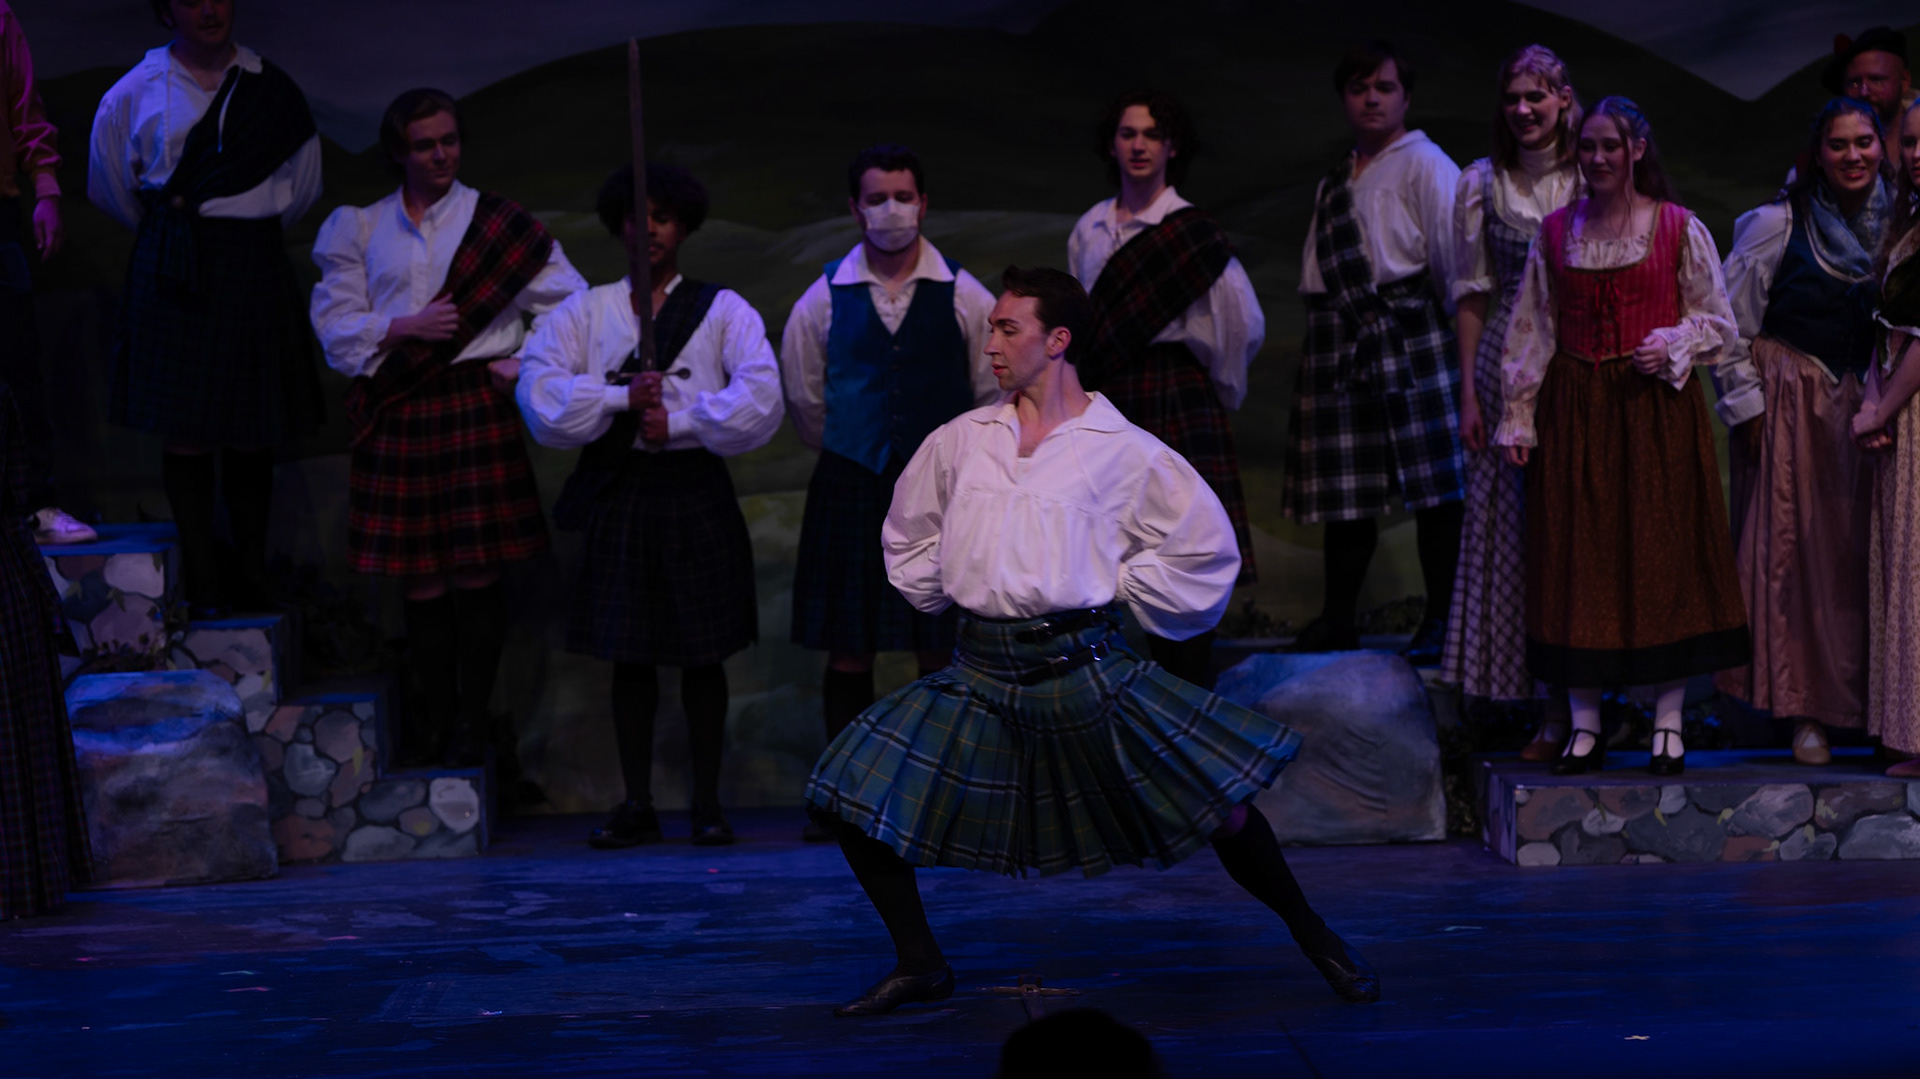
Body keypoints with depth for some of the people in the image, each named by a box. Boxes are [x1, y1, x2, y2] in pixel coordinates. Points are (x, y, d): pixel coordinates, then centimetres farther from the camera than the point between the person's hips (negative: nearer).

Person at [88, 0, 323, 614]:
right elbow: (110, 186, 13)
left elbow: (301, 186, 17)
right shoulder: (136, 92, 2)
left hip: (254, 271, 1)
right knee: (185, 431, -3)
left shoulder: (270, 90, 7)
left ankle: (252, 580, 13)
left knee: (252, 436, 3)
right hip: (173, 275, -1)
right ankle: (202, 585, 5)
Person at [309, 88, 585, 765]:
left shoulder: (498, 223, 4)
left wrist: (527, 366, -5)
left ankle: (471, 722, 10)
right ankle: (430, 719, 15)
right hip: (398, 418, 2)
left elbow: (571, 304, 4)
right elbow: (336, 326, 4)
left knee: (477, 574, -2)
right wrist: (406, 326, -11)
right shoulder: (362, 229, 9)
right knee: (422, 580, 4)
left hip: (475, 406, -2)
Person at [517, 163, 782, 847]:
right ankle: (637, 805, 11)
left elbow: (760, 395, -8)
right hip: (616, 491, 1)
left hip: (695, 489, -1)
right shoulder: (587, 310, 9)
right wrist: (621, 398, -13)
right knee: (628, 654, 4)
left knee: (703, 652, 3)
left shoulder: (722, 310, 6)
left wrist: (678, 420, -13)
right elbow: (538, 387, -3)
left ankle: (707, 803, 11)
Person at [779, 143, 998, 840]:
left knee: (941, 651, 0)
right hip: (850, 488, 1)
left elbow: (994, 397, 9)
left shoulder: (964, 298, 1)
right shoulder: (825, 299, 3)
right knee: (848, 648, 2)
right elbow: (803, 399, 13)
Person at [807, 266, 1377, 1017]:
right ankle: (920, 966, 12)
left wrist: (1124, 595, 5)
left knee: (1217, 804, -8)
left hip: (1080, 668, -4)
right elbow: (907, 534, 29)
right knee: (852, 797, -4)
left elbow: (1206, 546, 5)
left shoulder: (1123, 450, 0)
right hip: (981, 674, 4)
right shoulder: (961, 441, 11)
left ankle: (1314, 940, 14)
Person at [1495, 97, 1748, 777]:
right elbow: (1530, 331, 11)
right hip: (1575, 410, 2)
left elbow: (1718, 323, 6)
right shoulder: (1554, 232, 9)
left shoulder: (1679, 229, 1)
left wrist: (1673, 346, -13)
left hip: (1657, 408, -2)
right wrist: (1518, 416, 5)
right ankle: (1585, 725, 7)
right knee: (1575, 559, 0)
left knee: (1662, 555, -2)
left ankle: (1669, 724, 5)